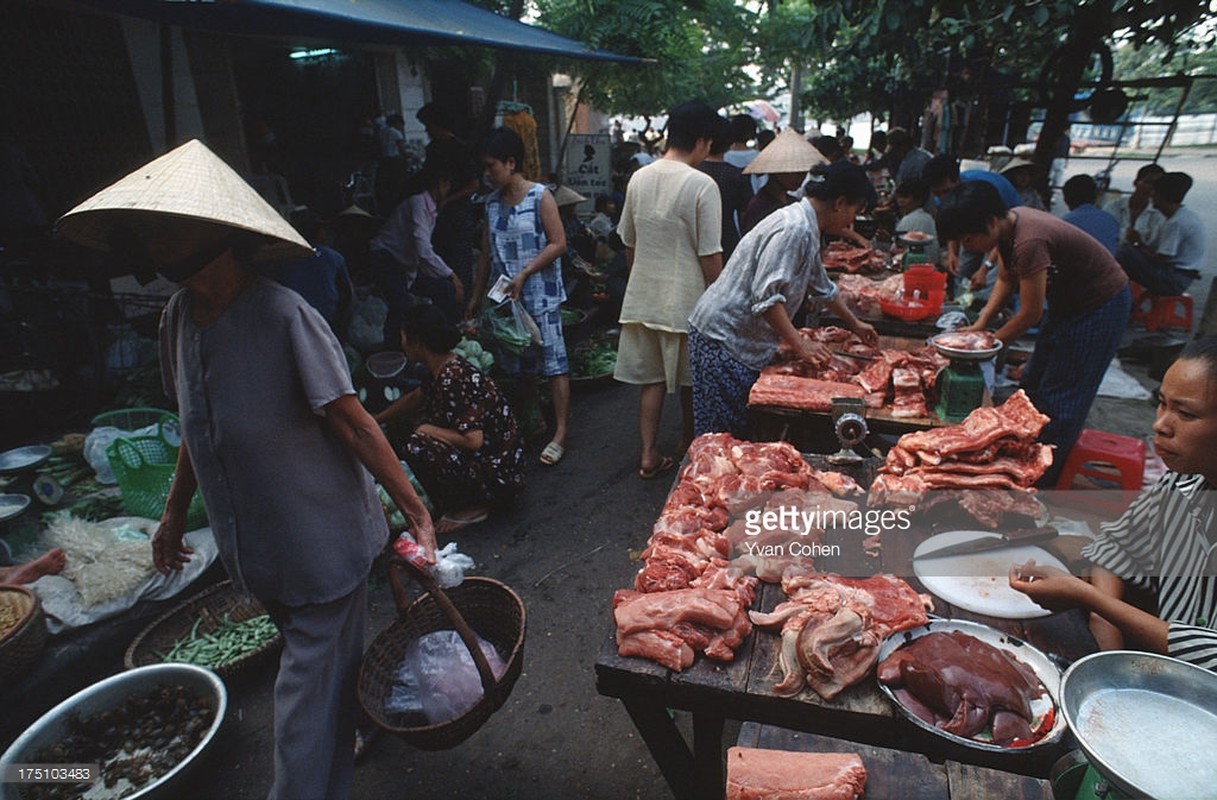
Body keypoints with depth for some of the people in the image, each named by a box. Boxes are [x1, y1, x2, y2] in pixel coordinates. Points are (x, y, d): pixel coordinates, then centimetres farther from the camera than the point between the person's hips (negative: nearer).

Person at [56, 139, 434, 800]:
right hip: (253, 546, 7)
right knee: (325, 662, 26)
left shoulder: (283, 316, -21)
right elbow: (197, 425, 14)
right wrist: (174, 512, 19)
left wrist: (416, 514, -21)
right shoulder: (178, 317, 2)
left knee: (310, 698, 3)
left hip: (321, 542, -7)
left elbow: (353, 423, -21)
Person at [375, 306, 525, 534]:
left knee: (416, 447, -21)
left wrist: (428, 430, -13)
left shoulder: (451, 380, -24)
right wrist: (375, 420, 34)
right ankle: (474, 499, 16)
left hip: (497, 474, -10)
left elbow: (473, 440, -28)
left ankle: (470, 508, -3)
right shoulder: (447, 368, 6)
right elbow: (415, 398, 24)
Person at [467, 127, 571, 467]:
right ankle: (531, 419, 29)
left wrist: (524, 274, -17)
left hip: (542, 295, -6)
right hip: (507, 298, 7)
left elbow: (558, 243, -11)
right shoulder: (492, 202, 11)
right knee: (522, 364, 14)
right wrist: (477, 295, 14)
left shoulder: (540, 197, -7)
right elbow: (486, 252, 15)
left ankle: (560, 435, -2)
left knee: (554, 362, -6)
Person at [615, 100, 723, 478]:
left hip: (643, 298, 5)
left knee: (651, 379, 13)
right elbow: (710, 256, -14)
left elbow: (629, 245, 10)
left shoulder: (639, 179, 2)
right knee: (691, 383, 15)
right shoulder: (702, 185, -15)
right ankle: (689, 448, 33)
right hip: (688, 299, -4)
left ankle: (650, 455, 15)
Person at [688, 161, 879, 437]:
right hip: (723, 337, -10)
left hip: (743, 340, 10)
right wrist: (800, 344, -22)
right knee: (721, 434, -4)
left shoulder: (806, 229, 16)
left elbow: (822, 287, 31)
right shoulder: (794, 228, -18)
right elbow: (766, 295, -25)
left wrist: (854, 324, 39)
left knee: (740, 431, 12)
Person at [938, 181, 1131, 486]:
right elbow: (1005, 280, 4)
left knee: (1059, 396, -3)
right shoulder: (1008, 225, -8)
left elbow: (1031, 314, -27)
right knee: (1034, 383, 16)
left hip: (1101, 305, -9)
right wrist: (980, 324, -6)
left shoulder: (1029, 242, -35)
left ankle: (1041, 479, 11)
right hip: (1069, 301, 9)